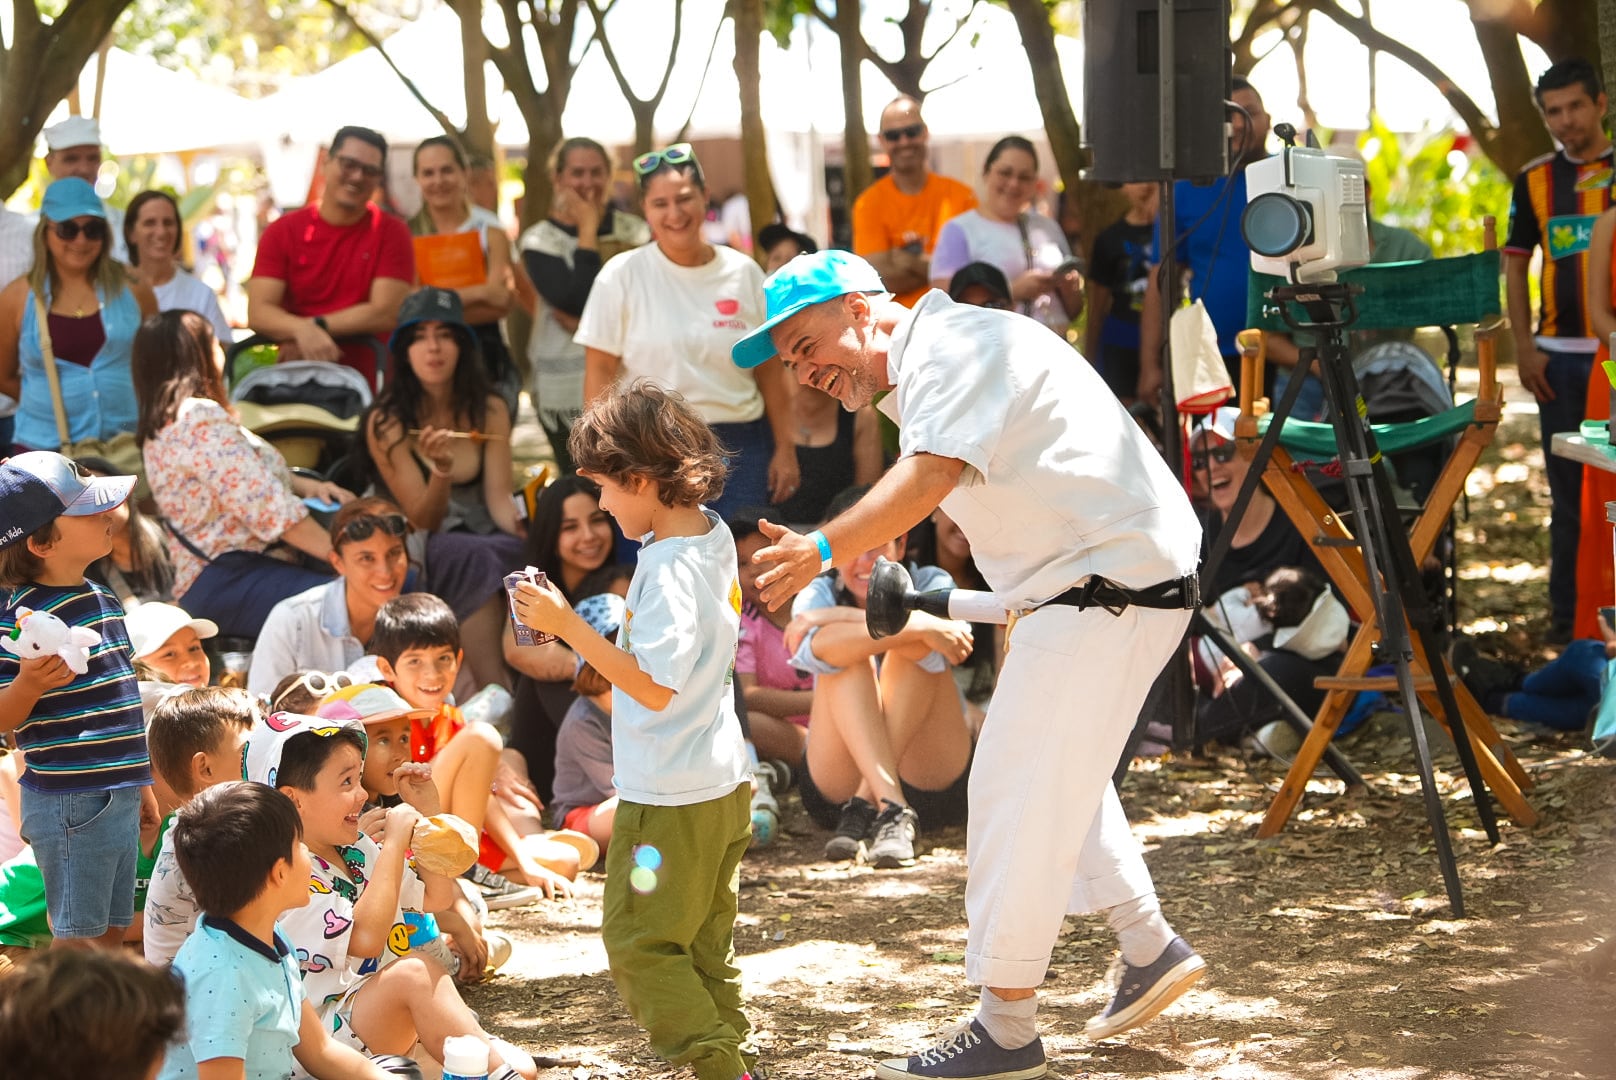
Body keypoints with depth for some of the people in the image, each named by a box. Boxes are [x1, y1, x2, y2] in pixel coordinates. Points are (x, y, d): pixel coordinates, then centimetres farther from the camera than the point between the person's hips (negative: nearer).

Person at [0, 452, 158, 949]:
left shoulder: (102, 599, 11)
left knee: (112, 935, 14)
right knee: (80, 944, -1)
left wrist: (142, 784, 24)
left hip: (118, 795, 8)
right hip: (70, 802, -8)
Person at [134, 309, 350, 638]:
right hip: (225, 583, -11)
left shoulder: (163, 425, 20)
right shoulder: (200, 419, -13)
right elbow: (266, 506, -18)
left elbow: (250, 477, 29)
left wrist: (307, 486, 11)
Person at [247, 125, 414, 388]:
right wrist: (304, 331, -22)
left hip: (370, 385, -1)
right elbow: (258, 312, -2)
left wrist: (316, 326, -8)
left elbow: (387, 313, -4)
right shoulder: (282, 231, 7)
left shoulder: (391, 233, 4)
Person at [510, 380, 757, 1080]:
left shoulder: (668, 570, -23)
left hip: (670, 797, -10)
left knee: (637, 943, -3)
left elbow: (654, 685, -28)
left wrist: (567, 625, -26)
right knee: (702, 946, 15)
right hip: (721, 780, 10)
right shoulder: (711, 533, 7)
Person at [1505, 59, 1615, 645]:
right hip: (1562, 355, 2)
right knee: (1569, 491, 6)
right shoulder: (1535, 180, 8)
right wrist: (1524, 348, 0)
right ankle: (1569, 618, 12)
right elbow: (1516, 266, 10)